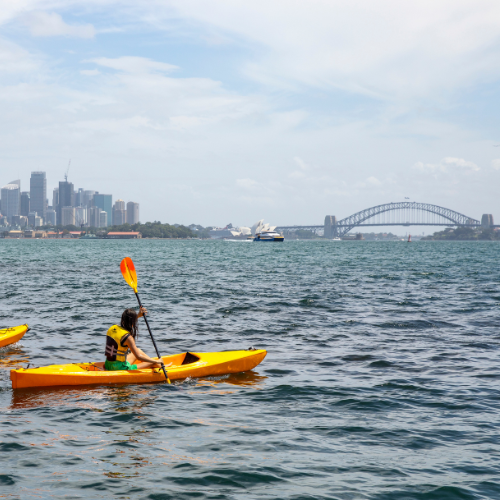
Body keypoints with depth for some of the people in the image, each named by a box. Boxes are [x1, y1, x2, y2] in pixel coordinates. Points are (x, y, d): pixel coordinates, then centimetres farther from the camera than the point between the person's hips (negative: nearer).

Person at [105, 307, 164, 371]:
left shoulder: (112, 328, 2)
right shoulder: (127, 337, -22)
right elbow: (138, 357, -24)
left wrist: (138, 315, 27)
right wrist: (156, 361, -16)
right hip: (119, 369, -9)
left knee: (138, 351, 28)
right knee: (153, 364, 0)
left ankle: (161, 366, 36)